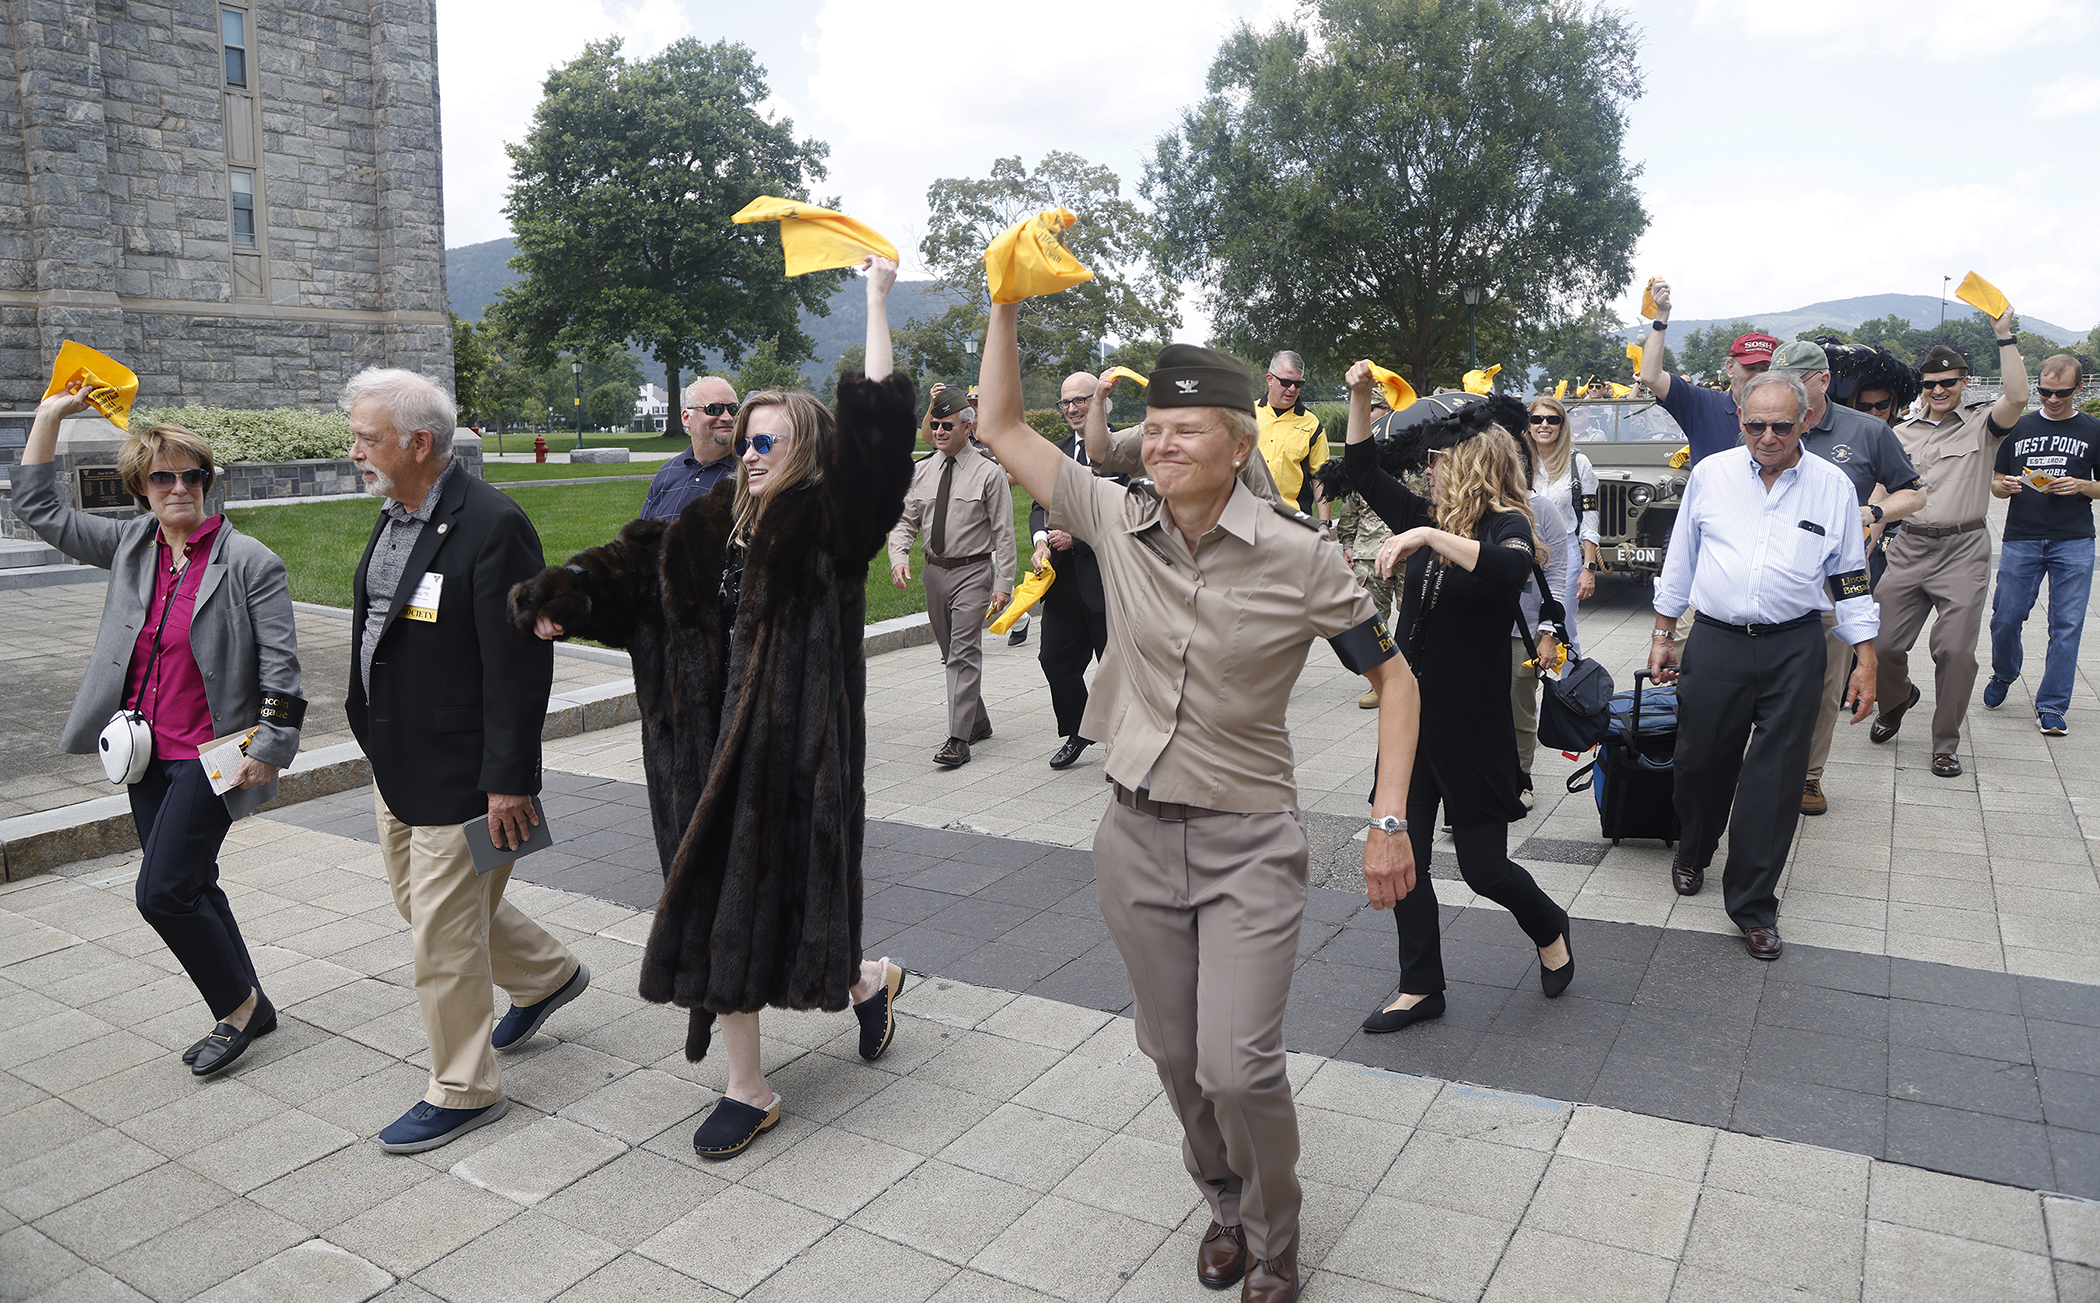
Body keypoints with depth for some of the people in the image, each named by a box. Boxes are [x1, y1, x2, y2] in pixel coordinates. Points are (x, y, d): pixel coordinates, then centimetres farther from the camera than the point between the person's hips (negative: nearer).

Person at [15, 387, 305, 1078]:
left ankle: (237, 1003, 11)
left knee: (161, 891, -9)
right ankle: (249, 1009, 27)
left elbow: (279, 663, -11)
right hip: (148, 753, 7)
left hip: (209, 755, -7)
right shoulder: (131, 544, 6)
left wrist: (268, 749, -13)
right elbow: (40, 508, 12)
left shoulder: (249, 561, -11)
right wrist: (49, 417, 8)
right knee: (189, 889, 13)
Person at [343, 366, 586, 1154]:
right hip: (396, 763, 10)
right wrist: (375, 737, 19)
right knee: (423, 904, 23)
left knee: (444, 936, 2)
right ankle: (547, 974, 45)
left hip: (457, 775, -10)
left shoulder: (490, 526, -22)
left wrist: (507, 782, -22)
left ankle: (463, 1091, 21)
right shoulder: (394, 514, 7)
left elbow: (520, 667, -23)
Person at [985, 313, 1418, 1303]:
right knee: (1174, 1056, 14)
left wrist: (1388, 821, -10)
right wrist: (1006, 303, -5)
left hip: (1247, 843, -3)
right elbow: (1002, 427, 3)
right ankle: (1226, 1203, 42)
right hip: (1136, 837, 4)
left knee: (1237, 1064, -8)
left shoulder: (1298, 558, -12)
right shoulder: (1118, 520, -4)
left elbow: (1393, 680, -3)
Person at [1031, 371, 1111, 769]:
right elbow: (1040, 506, 12)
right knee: (1056, 660, 10)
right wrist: (1041, 539, -9)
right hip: (1063, 581, 6)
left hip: (1106, 578, -6)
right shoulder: (1055, 452, 14)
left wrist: (1076, 539, -17)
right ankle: (1078, 732, 30)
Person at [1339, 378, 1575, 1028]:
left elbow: (1511, 568, -36)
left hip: (1472, 722, -7)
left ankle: (1550, 930, 36)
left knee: (1482, 864, 4)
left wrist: (1429, 537, -38)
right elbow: (1365, 470, 16)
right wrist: (1359, 395, 8)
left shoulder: (1507, 523, -12)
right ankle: (1421, 989, 21)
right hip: (1412, 713, 7)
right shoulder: (1429, 517, 8)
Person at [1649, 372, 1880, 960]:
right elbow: (1680, 560, 11)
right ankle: (1693, 852, 39)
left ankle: (1753, 905, 12)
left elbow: (1850, 580, 7)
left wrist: (1866, 662, 4)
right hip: (1715, 641, 1)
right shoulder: (1710, 474, 3)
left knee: (1776, 777, 0)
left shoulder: (1833, 487, 2)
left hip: (1793, 650, 0)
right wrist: (1663, 635, 11)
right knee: (1700, 760, 9)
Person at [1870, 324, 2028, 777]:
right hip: (1909, 547, 3)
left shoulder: (1981, 424, 3)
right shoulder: (1902, 433, 14)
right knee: (1882, 644, 2)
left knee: (1955, 651, -6)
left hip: (1963, 551, -3)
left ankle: (1946, 743, 8)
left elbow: (2017, 398, -18)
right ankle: (1898, 698, 35)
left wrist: (2004, 334, -18)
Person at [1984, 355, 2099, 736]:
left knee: (2066, 625, -1)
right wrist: (2006, 486, -8)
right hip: (2020, 538, 1)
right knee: (2006, 619, 0)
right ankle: (2003, 675, 29)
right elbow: (1996, 483, 14)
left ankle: (2051, 707, 6)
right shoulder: (2018, 428, 11)